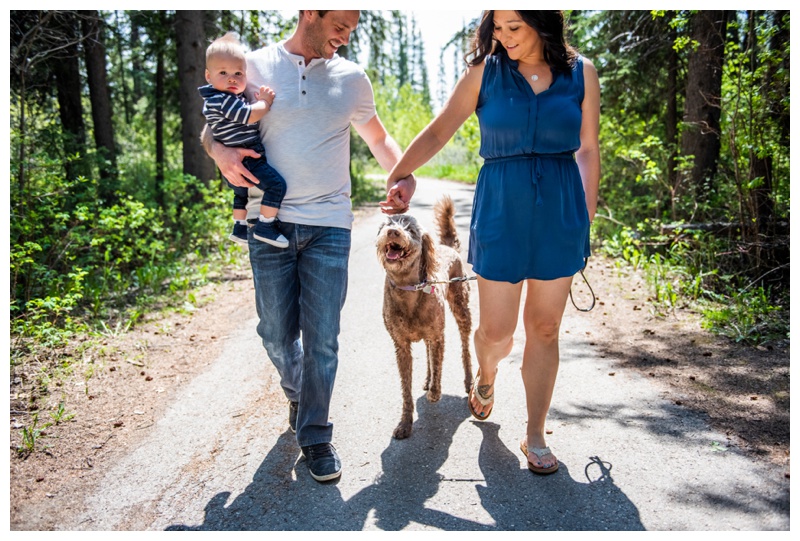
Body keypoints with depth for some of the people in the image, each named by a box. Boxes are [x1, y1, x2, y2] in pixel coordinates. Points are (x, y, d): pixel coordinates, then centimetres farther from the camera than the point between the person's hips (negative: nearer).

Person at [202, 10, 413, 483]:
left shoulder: (352, 78, 8)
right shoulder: (254, 67, 3)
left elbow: (378, 137, 21)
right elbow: (213, 128, 13)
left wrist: (404, 175, 4)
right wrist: (221, 151, -10)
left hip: (329, 226, 1)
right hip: (269, 221, 0)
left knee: (322, 338, -1)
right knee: (277, 333, 7)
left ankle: (315, 435, 16)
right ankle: (297, 394, 39)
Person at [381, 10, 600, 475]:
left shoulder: (581, 73, 4)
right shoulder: (485, 72, 1)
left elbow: (587, 150, 8)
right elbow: (439, 130, -5)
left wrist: (588, 218, 8)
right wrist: (399, 175, -21)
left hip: (560, 210, 1)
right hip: (501, 210, -1)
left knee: (544, 329, 6)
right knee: (496, 331, 2)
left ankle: (535, 436, 20)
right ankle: (486, 376, 40)